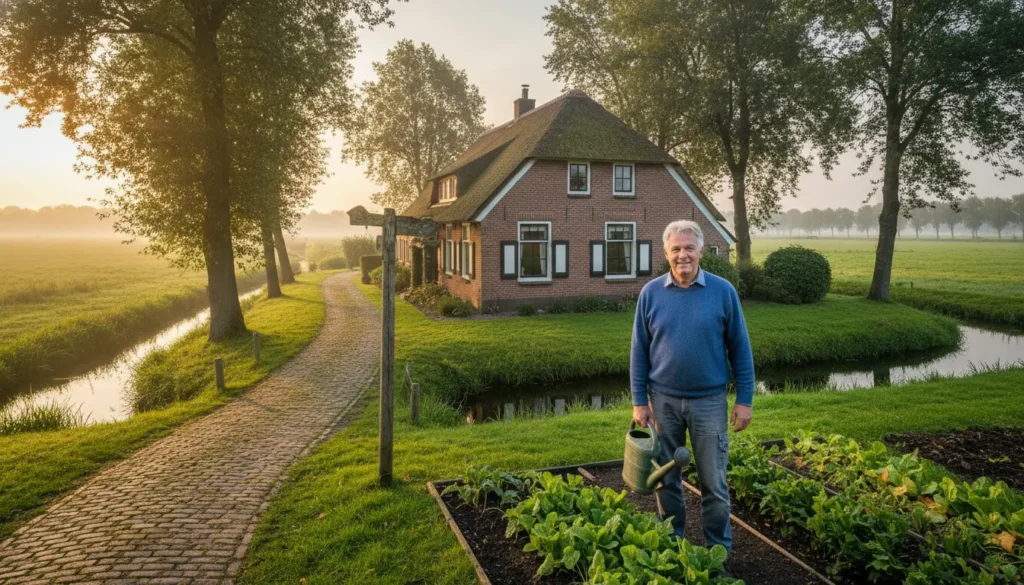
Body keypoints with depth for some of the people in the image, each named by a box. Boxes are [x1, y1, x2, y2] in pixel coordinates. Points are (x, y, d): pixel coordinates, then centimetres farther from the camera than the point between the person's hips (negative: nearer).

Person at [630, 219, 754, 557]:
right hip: (663, 400, 1)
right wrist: (639, 401, -1)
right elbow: (639, 352, 1)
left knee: (713, 482, 8)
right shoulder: (650, 294, -2)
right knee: (666, 479, 13)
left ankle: (719, 550, 27)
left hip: (709, 401, -1)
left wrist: (744, 400, -2)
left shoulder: (723, 291, -4)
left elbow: (740, 349, 0)